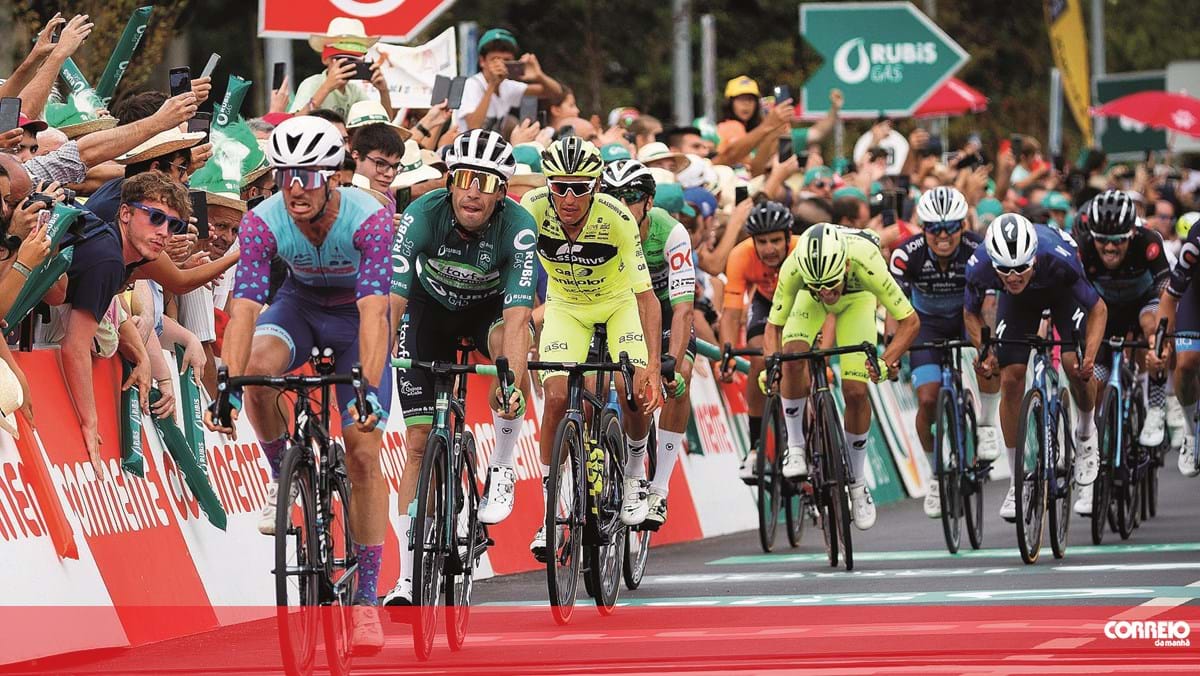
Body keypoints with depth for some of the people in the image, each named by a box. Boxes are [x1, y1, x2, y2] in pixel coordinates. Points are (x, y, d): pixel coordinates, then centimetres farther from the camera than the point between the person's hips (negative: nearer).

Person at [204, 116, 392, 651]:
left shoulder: (369, 220, -33)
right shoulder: (263, 223, -26)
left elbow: (374, 312, -41)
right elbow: (243, 308, -33)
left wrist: (369, 391, -53)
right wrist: (227, 389, -45)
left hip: (355, 314, -2)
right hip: (300, 305, 2)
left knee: (363, 451, -10)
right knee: (258, 367, -33)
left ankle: (366, 599, -2)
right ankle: (282, 475, -5)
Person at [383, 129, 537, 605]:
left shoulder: (519, 227, -32)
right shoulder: (422, 215, -31)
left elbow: (516, 316, -40)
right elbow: (391, 302, -37)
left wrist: (512, 385, -55)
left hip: (490, 305, 0)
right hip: (431, 306, 1)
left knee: (511, 341, -37)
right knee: (419, 442, -5)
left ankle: (501, 471, -15)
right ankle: (408, 579, 2)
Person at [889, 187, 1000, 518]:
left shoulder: (978, 249, -29)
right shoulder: (907, 254, -28)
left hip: (968, 315, -1)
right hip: (928, 321, 1)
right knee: (928, 401, -13)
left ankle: (986, 426, -9)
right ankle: (937, 474, 11)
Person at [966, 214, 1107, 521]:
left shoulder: (1058, 259, -42)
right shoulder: (979, 267, -36)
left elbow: (1098, 309, -26)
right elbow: (971, 313, -12)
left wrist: (1089, 357, -39)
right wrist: (984, 352, -27)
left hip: (1062, 291, -2)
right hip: (1018, 301, 2)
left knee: (1075, 364, -22)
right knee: (1010, 380, -9)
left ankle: (1086, 435, 9)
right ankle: (1018, 480, 3)